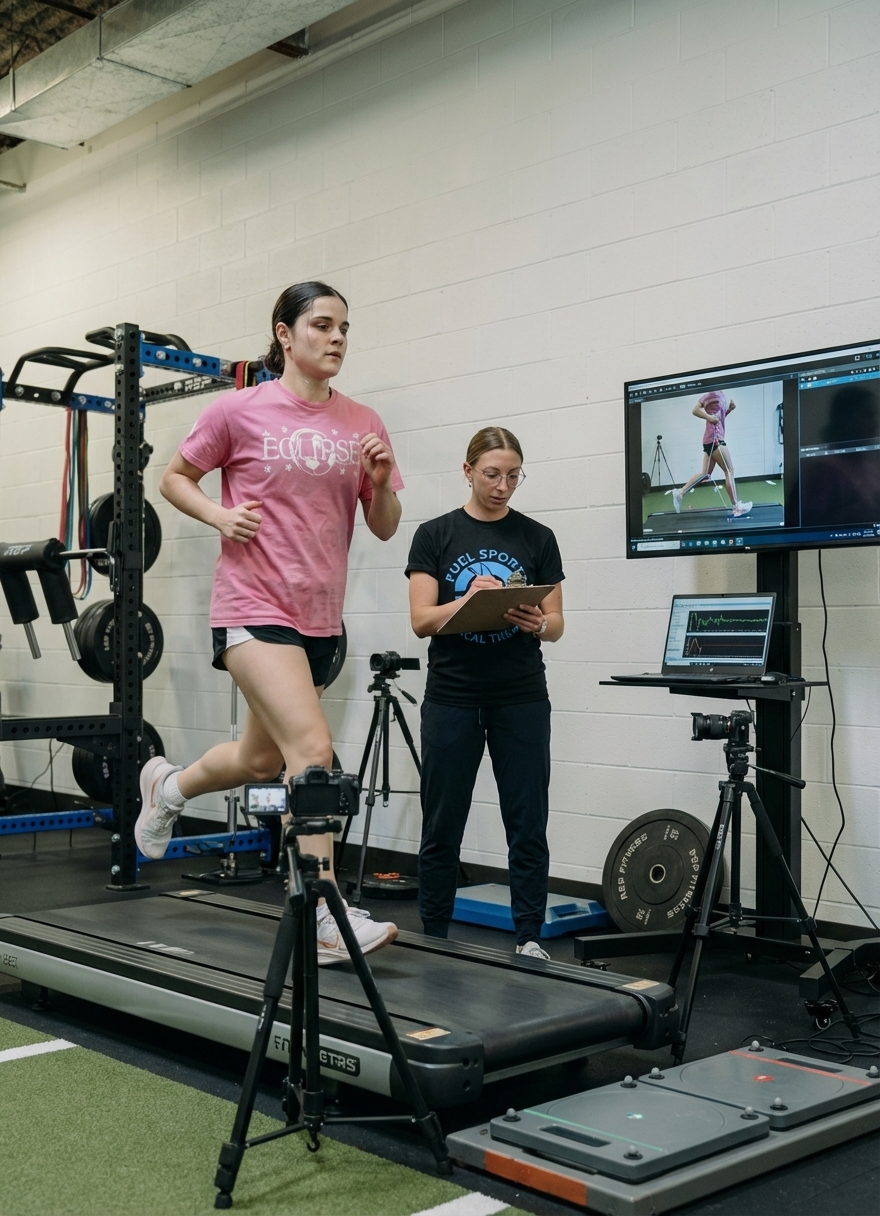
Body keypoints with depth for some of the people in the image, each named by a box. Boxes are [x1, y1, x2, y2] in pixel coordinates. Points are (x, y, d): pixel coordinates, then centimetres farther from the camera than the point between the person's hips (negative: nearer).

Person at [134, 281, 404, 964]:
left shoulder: (362, 424, 7)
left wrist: (380, 482, -10)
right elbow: (175, 478, 8)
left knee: (261, 761, 18)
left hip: (321, 617, 6)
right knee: (313, 748, -19)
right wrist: (220, 516, -10)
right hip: (255, 606, -6)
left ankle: (168, 786, 49)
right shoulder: (242, 411, -3)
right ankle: (329, 921, -12)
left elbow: (385, 529, 10)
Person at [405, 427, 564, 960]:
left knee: (528, 824, 3)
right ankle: (432, 938, 21)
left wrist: (536, 622, -20)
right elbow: (422, 620, -6)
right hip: (452, 700, -1)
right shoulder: (436, 535, 1)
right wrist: (468, 599, -24)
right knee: (442, 827, 6)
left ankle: (530, 938, 16)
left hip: (522, 700, 1)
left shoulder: (537, 537, 4)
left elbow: (556, 625, 3)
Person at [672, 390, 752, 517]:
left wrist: (729, 410, 7)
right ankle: (736, 507, -1)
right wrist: (709, 418, -26)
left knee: (705, 474, 9)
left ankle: (680, 493, 8)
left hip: (714, 439, 9)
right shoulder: (713, 393, -10)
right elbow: (695, 410, -16)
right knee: (729, 471, -4)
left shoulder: (720, 395, 16)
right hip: (714, 439, -9)